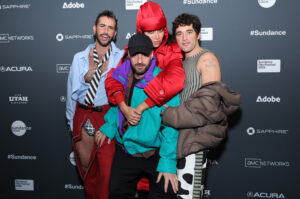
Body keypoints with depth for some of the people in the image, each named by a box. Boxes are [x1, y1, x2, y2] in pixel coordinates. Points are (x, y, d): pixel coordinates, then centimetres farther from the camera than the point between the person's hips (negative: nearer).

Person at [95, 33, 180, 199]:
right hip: (125, 152, 5)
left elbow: (171, 126, -20)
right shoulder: (121, 76, -2)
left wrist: (168, 163, -23)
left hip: (155, 153, -4)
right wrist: (109, 128, 9)